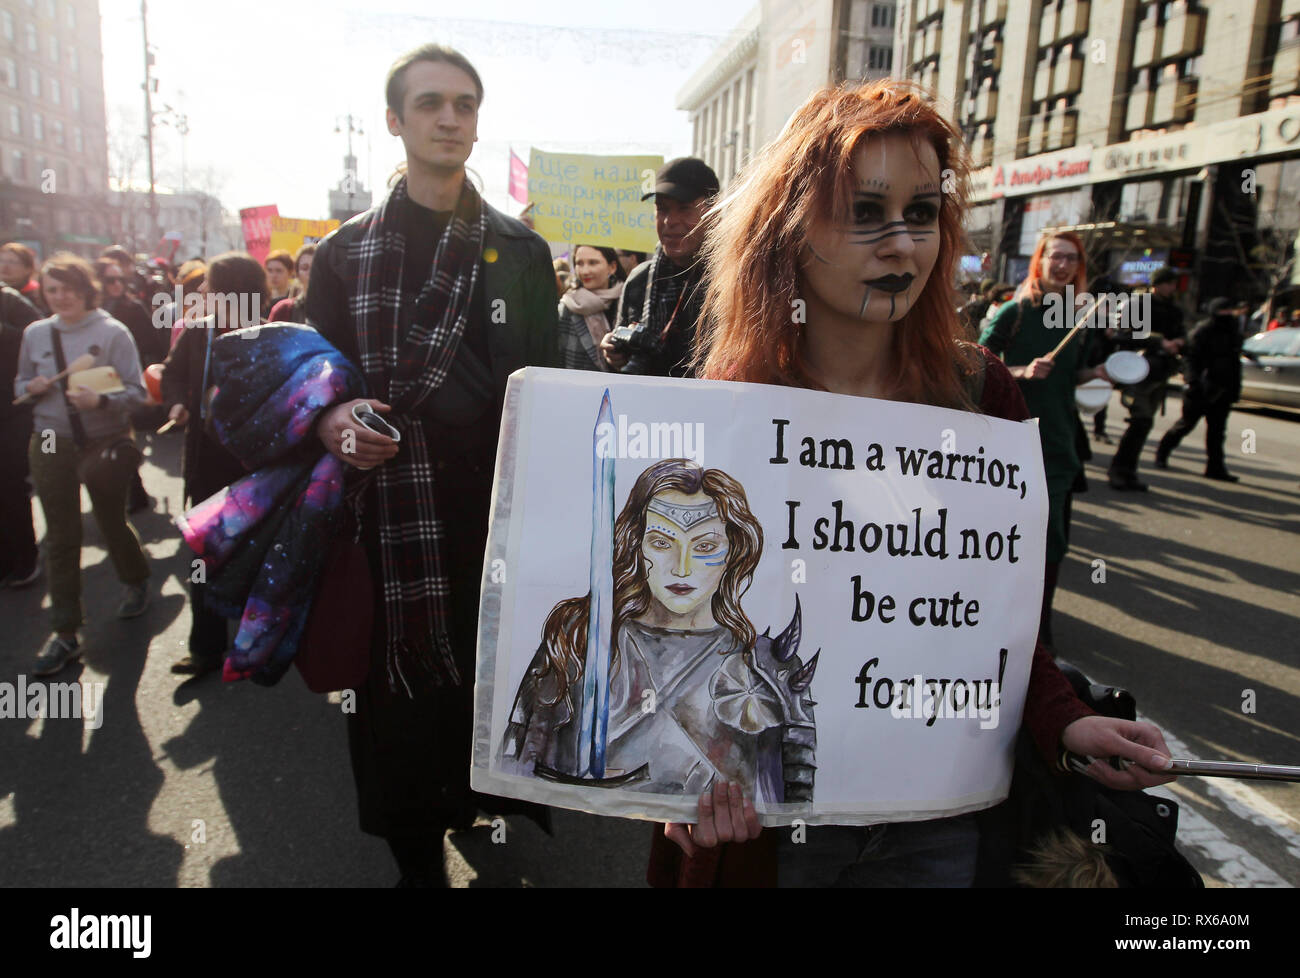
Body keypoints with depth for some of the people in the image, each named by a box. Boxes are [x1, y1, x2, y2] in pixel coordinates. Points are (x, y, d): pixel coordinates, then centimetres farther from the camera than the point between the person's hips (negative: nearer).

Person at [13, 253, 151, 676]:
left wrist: (101, 401, -28)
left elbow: (136, 391, -10)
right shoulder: (35, 333, 4)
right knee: (61, 539, 5)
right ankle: (65, 634, 12)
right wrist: (32, 387, -8)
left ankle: (137, 583, 44)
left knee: (111, 523, 13)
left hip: (105, 443, -3)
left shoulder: (112, 332, -8)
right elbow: (20, 383, 15)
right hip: (52, 446, 3)